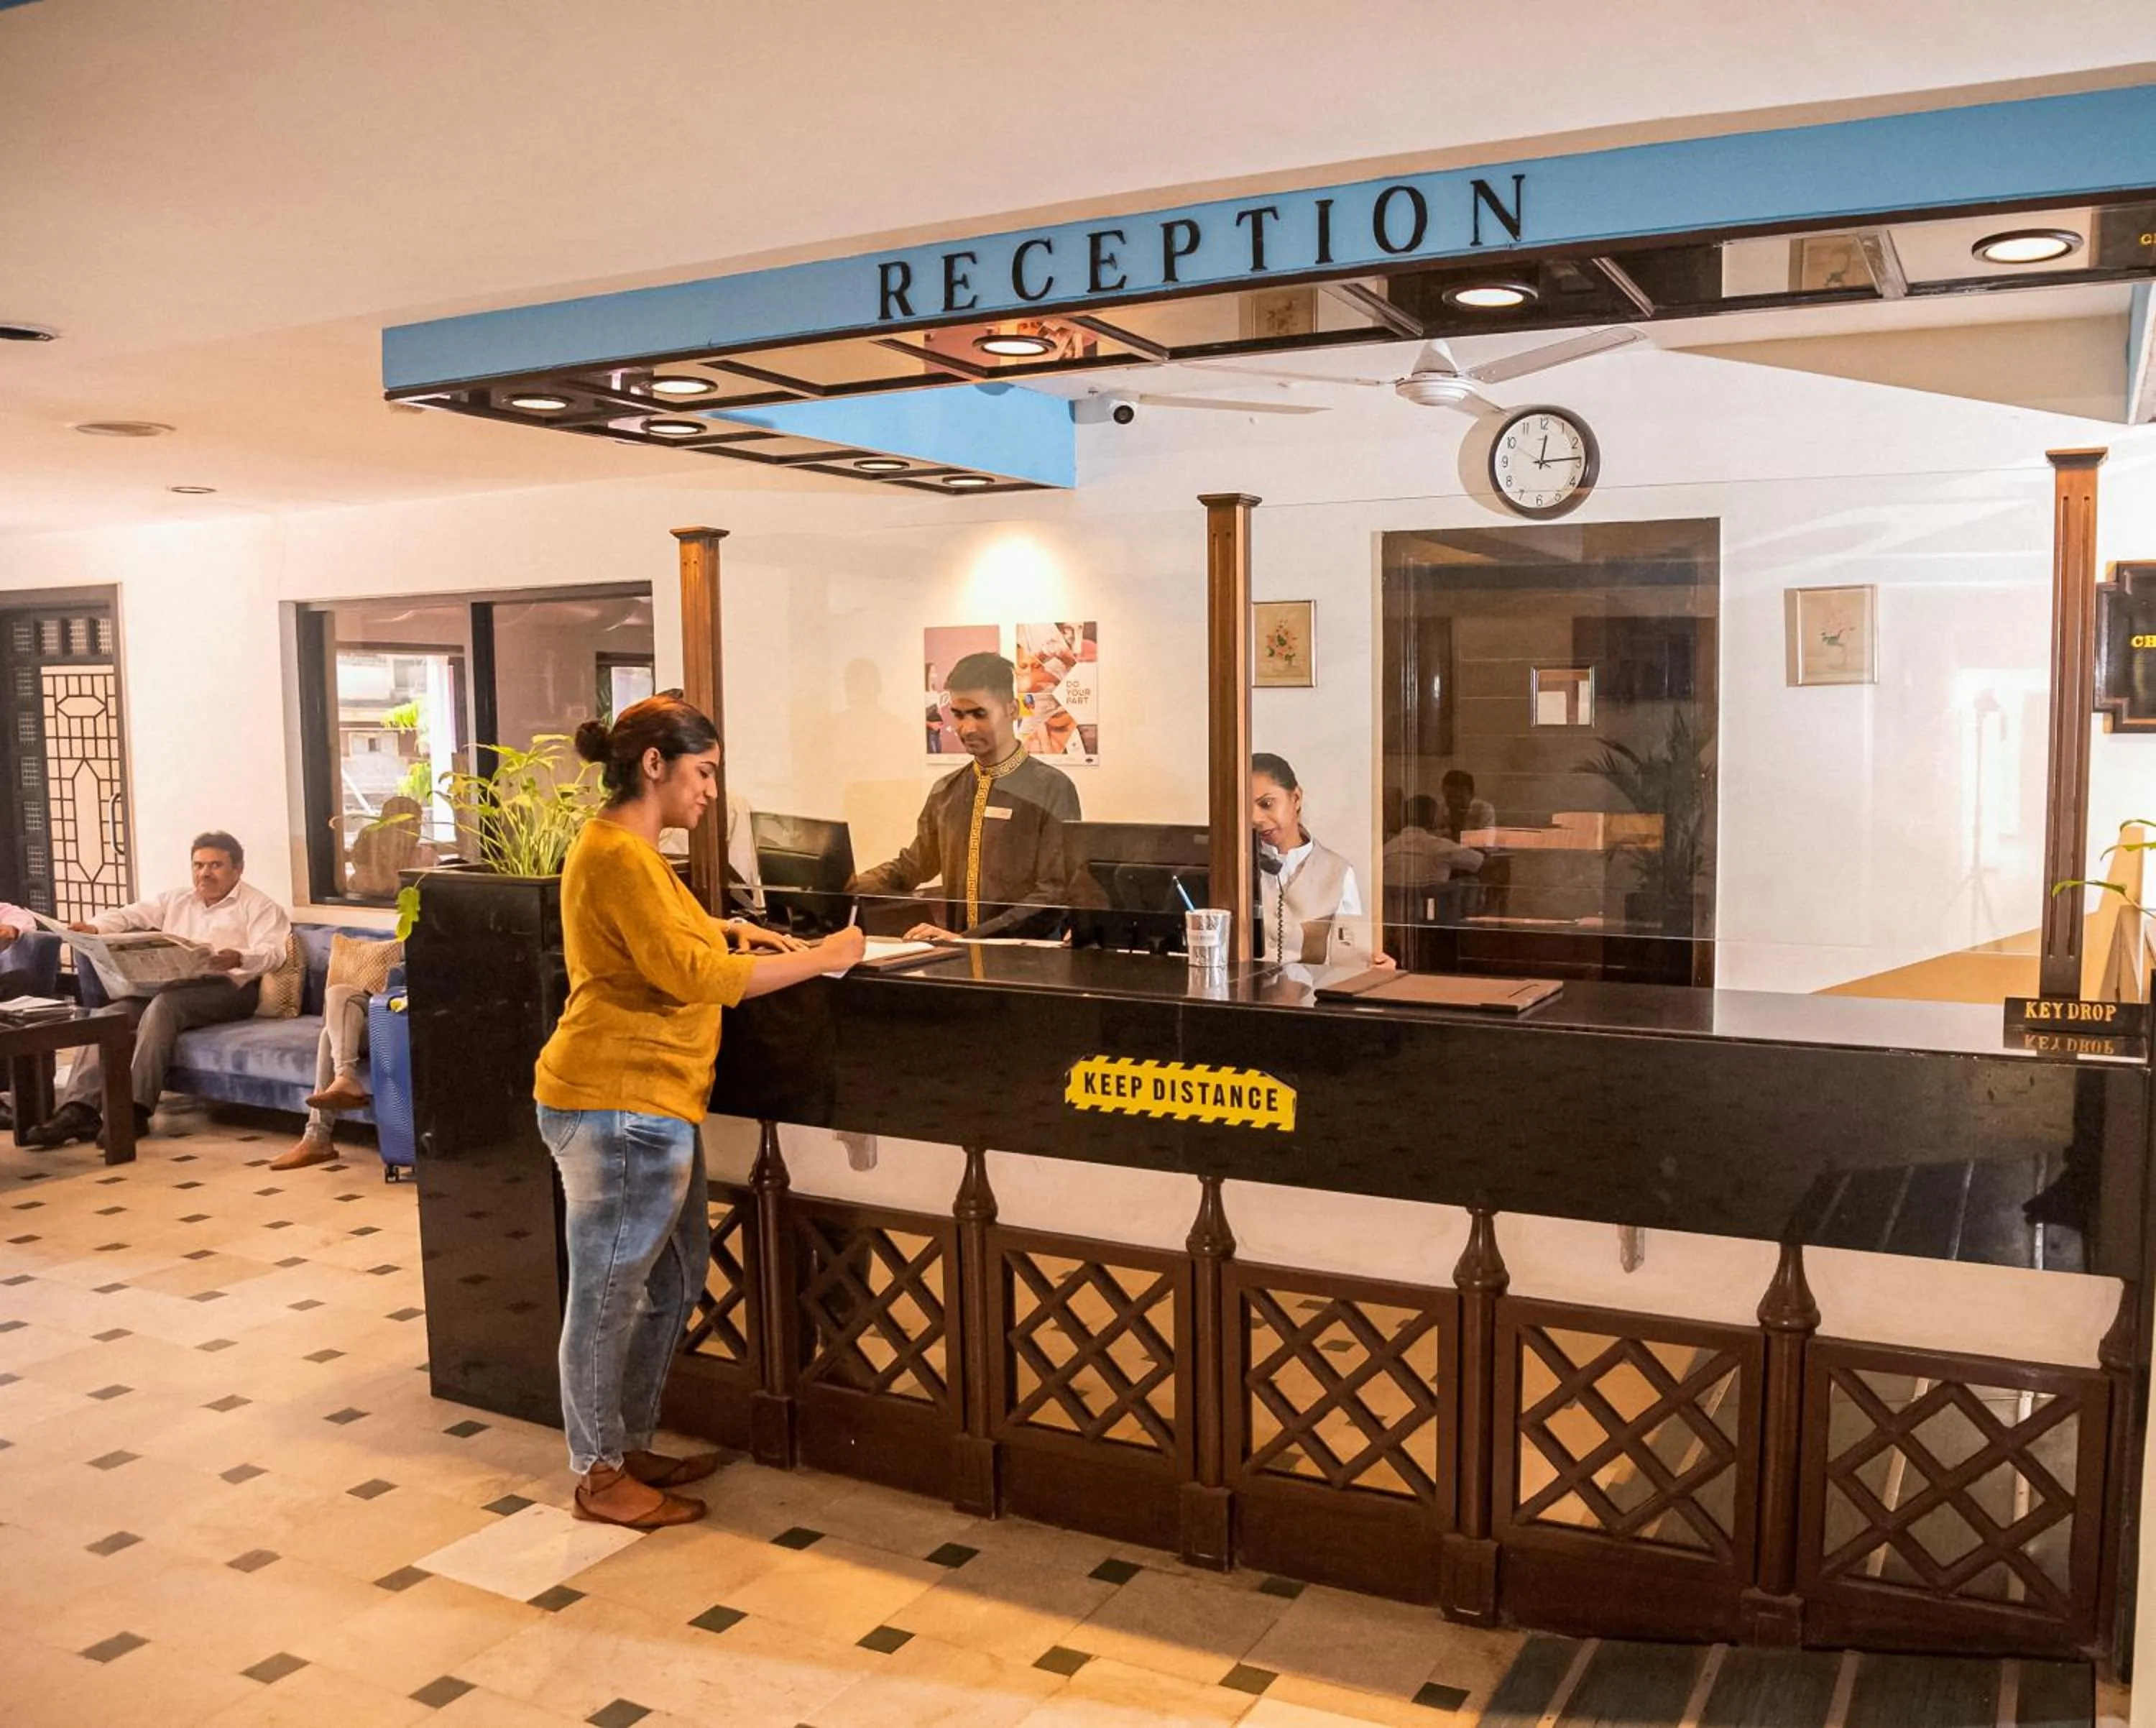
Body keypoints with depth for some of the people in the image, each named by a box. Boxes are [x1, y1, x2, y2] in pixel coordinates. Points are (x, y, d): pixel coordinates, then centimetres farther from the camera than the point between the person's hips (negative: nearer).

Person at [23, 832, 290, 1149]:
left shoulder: (258, 906, 7)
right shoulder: (176, 901, 27)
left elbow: (273, 952, -8)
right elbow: (129, 915, 20)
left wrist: (239, 958, -30)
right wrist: (95, 927, -3)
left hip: (226, 987, -6)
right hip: (170, 984, 6)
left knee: (163, 1006, -34)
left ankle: (135, 1111, -36)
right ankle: (78, 1110, -30)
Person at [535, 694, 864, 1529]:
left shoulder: (629, 850, 15)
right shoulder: (616, 853, -18)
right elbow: (690, 975, -22)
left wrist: (723, 930, 16)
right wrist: (817, 959, -16)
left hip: (648, 1105, 11)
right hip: (617, 1106, -11)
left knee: (676, 1273, 18)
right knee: (609, 1290, 1)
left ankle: (632, 1445, 31)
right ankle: (599, 1476, 15)